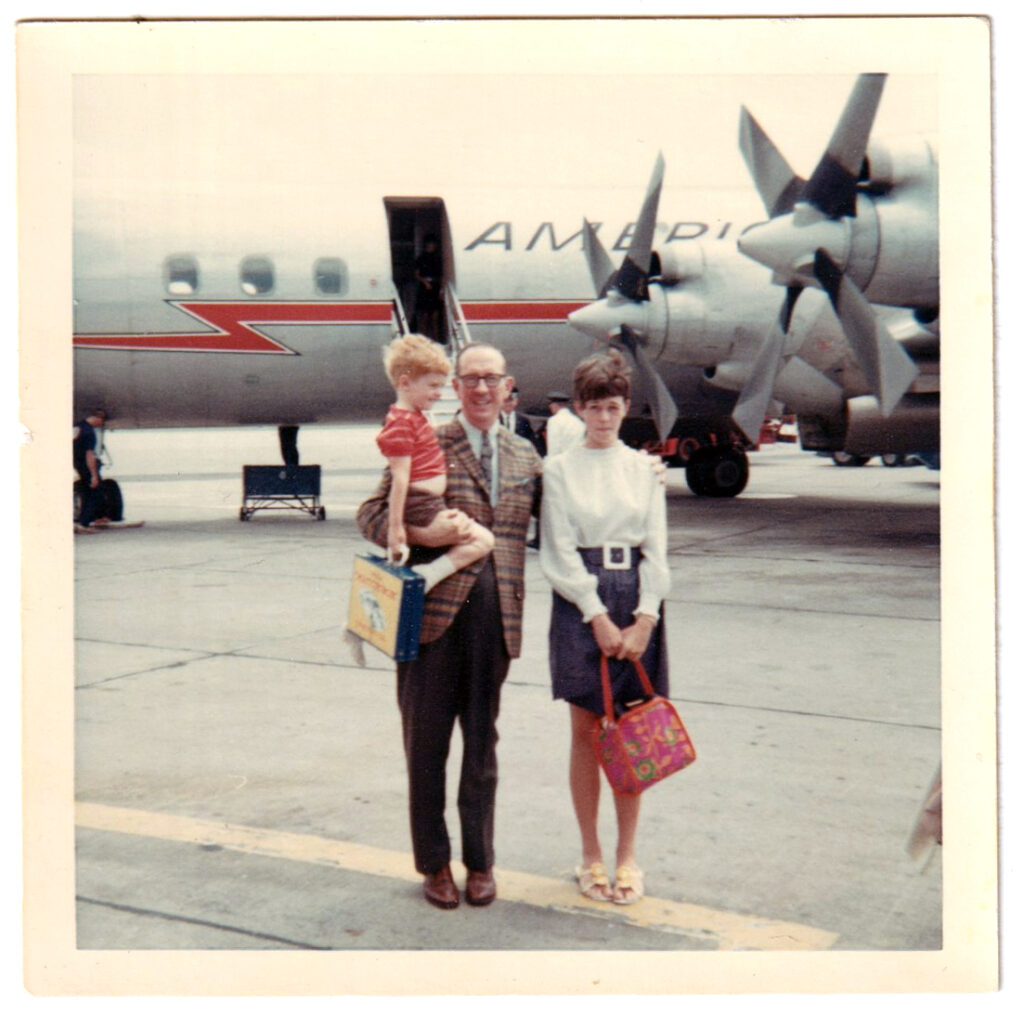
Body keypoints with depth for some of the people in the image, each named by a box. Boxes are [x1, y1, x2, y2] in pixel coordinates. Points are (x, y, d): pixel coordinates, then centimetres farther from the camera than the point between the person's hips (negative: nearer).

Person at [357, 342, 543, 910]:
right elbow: (370, 515, -1)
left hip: (495, 617, 3)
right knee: (426, 740, 7)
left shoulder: (526, 457, 13)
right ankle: (434, 863, 23)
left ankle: (479, 862, 27)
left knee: (482, 742, 12)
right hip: (434, 608, -3)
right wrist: (421, 535, -17)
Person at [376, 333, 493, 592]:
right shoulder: (401, 423, -17)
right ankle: (427, 576, -20)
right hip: (422, 506, -10)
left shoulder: (415, 416, 16)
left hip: (432, 504, 10)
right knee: (483, 540, -13)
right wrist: (395, 525, -22)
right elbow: (400, 477, -21)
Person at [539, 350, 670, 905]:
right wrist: (598, 617, -10)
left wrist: (644, 619, -6)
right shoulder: (559, 469, 2)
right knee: (585, 734, 4)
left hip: (637, 603, 2)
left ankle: (627, 855, 16)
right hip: (580, 604, -2)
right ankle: (591, 855, 16)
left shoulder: (644, 468, 9)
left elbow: (656, 550, 5)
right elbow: (560, 554, -3)